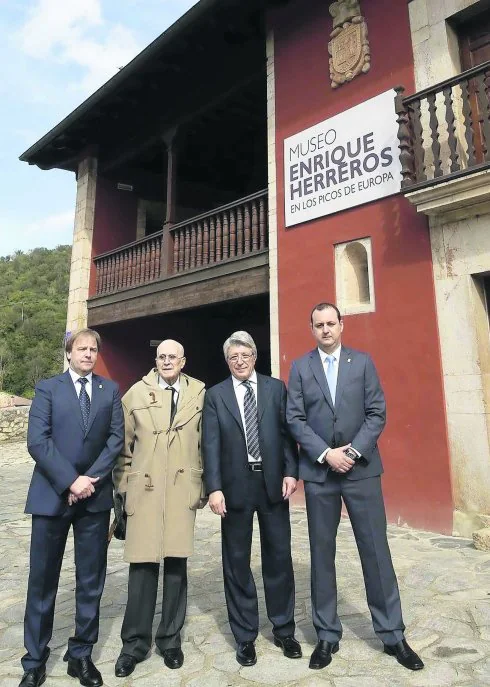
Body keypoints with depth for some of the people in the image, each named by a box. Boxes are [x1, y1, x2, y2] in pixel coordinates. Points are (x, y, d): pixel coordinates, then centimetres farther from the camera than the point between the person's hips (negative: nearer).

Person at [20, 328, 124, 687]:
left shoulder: (111, 390, 7)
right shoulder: (47, 388, 1)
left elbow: (117, 438, 0)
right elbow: (37, 441, -9)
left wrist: (91, 478, -11)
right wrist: (70, 481, -16)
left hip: (95, 495, 2)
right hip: (53, 493, -1)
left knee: (91, 580, 10)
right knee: (42, 580, 9)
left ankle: (81, 655, 27)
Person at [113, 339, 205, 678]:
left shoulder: (199, 394, 3)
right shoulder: (137, 393, 4)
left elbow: (206, 444, 6)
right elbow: (125, 443, 7)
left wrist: (204, 484, 4)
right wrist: (123, 484, 5)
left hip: (183, 489, 1)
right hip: (144, 488, 0)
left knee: (177, 563, 8)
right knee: (143, 563, 3)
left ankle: (171, 637, 27)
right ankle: (135, 641, 21)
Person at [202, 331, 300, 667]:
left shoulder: (276, 388, 5)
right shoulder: (215, 395, 3)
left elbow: (288, 432, 3)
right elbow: (211, 444, -2)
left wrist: (291, 471, -7)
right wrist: (215, 488, -10)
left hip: (273, 482, 1)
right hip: (235, 486, 0)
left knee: (279, 557, 12)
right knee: (237, 562, 9)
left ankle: (284, 630, 31)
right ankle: (246, 636, 26)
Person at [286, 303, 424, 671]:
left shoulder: (363, 361, 4)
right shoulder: (300, 367, 4)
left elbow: (377, 413, -1)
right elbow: (295, 419, -2)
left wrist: (353, 451, -12)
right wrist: (325, 453, -12)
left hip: (362, 468, 0)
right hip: (318, 471, 1)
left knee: (376, 550, 6)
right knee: (322, 552, 9)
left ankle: (392, 634, 23)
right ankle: (328, 634, 24)